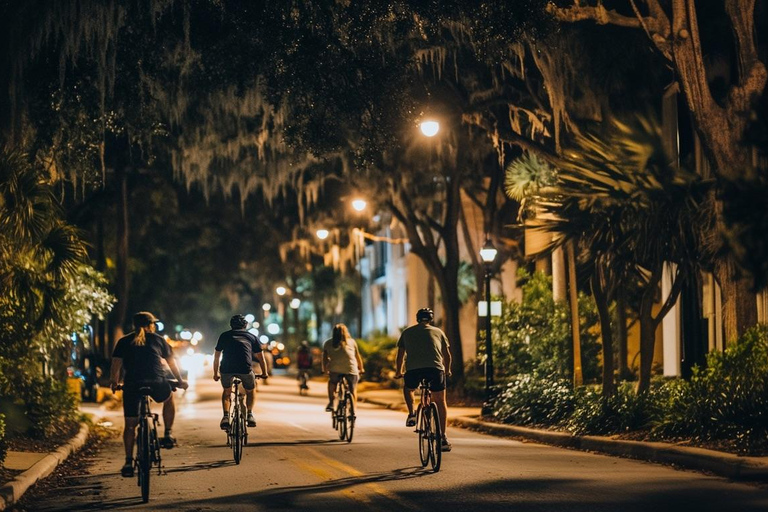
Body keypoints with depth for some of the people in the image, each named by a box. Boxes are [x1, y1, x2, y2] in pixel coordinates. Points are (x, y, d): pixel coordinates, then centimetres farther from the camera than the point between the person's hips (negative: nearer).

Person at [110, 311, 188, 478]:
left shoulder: (124, 341, 16)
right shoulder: (158, 340, 15)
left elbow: (116, 364, 6)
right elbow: (172, 363, 21)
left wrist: (114, 383, 16)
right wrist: (180, 381, 32)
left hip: (132, 385, 0)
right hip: (157, 383, 0)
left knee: (130, 425, 10)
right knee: (168, 399, 33)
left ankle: (128, 462, 4)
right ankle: (168, 435, 22)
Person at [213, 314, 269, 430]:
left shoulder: (224, 335, 24)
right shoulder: (251, 337, 23)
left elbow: (216, 357, 27)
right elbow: (260, 357, 29)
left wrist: (215, 374, 39)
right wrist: (264, 373, 42)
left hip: (226, 368, 0)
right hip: (245, 368, 0)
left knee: (226, 392, 26)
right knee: (250, 391, 27)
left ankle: (226, 417, 8)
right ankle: (250, 415, 9)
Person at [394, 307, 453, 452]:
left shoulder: (407, 332, 22)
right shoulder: (438, 332, 22)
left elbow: (400, 354, 24)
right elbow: (447, 355, 26)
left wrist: (398, 372, 37)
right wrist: (447, 370, 42)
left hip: (413, 369, 0)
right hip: (435, 368, 0)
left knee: (408, 389, 31)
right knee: (440, 402, 12)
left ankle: (411, 414, 9)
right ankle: (443, 438, 6)